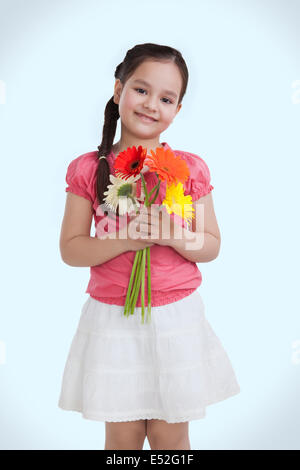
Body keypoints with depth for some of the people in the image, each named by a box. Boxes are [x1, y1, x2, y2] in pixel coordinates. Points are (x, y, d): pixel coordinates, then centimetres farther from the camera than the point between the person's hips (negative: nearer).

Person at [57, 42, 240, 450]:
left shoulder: (191, 168, -2)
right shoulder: (89, 169, -3)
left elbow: (212, 246, 2)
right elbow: (70, 249, -4)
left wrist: (173, 235, -18)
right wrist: (124, 239, -20)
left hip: (177, 316, 1)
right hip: (112, 319, 0)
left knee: (170, 435, 13)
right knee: (122, 435, 13)